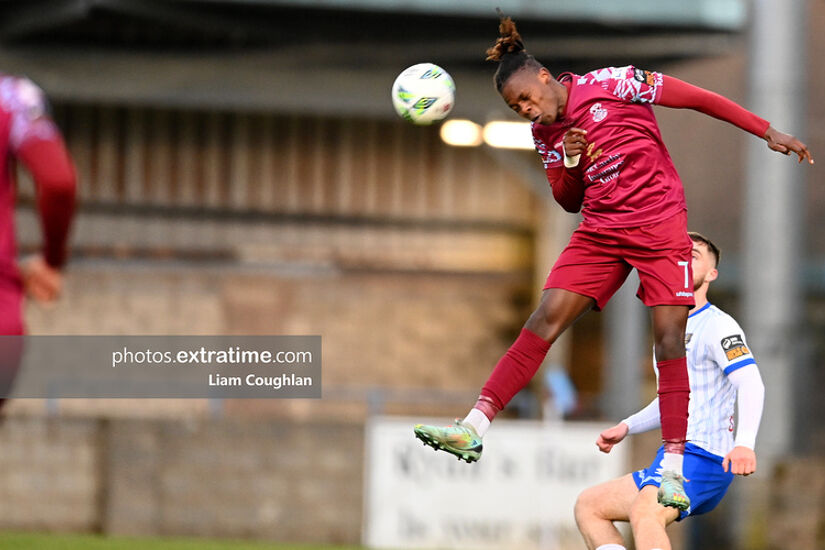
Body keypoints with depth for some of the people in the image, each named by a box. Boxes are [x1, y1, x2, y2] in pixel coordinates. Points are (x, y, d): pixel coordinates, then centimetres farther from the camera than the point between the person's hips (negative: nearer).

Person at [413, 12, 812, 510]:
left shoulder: (611, 84, -9)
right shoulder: (545, 131, 8)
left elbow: (699, 99, -5)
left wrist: (768, 133, -5)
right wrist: (570, 163, -6)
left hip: (660, 225, -4)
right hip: (599, 231, 4)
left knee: (670, 338, -10)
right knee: (545, 320, -7)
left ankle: (673, 469, -8)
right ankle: (475, 428, -11)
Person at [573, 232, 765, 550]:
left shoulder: (716, 326, -9)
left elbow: (751, 385, -24)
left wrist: (745, 442, -40)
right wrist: (626, 427, 22)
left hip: (702, 456, -10)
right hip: (673, 456, 10)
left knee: (644, 512, -36)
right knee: (588, 505, 13)